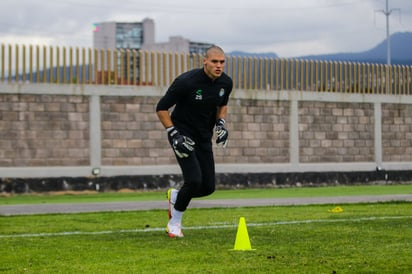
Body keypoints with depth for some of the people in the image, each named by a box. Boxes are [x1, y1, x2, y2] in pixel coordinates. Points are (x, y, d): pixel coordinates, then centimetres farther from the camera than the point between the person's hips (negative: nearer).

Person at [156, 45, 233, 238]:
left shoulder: (226, 83, -4)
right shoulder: (186, 81, -23)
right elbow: (161, 108, -14)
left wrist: (220, 124, -1)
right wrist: (174, 135, -20)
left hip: (204, 138, 6)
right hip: (183, 135, -6)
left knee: (208, 187, 2)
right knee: (194, 180, -20)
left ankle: (175, 196, 34)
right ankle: (175, 223, 3)